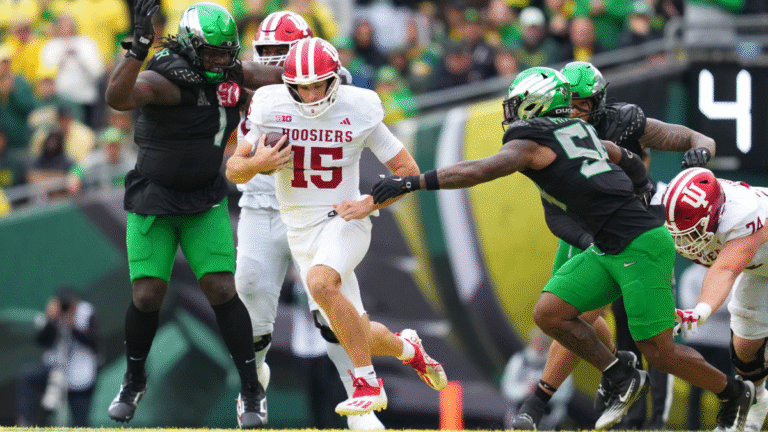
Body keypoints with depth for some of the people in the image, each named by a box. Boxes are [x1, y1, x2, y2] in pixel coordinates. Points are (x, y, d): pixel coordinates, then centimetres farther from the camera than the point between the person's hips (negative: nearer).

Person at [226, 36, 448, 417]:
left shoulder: (358, 111, -10)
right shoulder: (271, 108, -5)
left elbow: (407, 170, -1)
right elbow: (233, 171, 1)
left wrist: (369, 204, -14)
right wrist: (257, 164, -22)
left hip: (343, 222, -4)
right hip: (301, 230, 4)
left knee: (320, 283, -35)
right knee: (354, 335, 4)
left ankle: (368, 385, -25)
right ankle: (407, 349, 39)